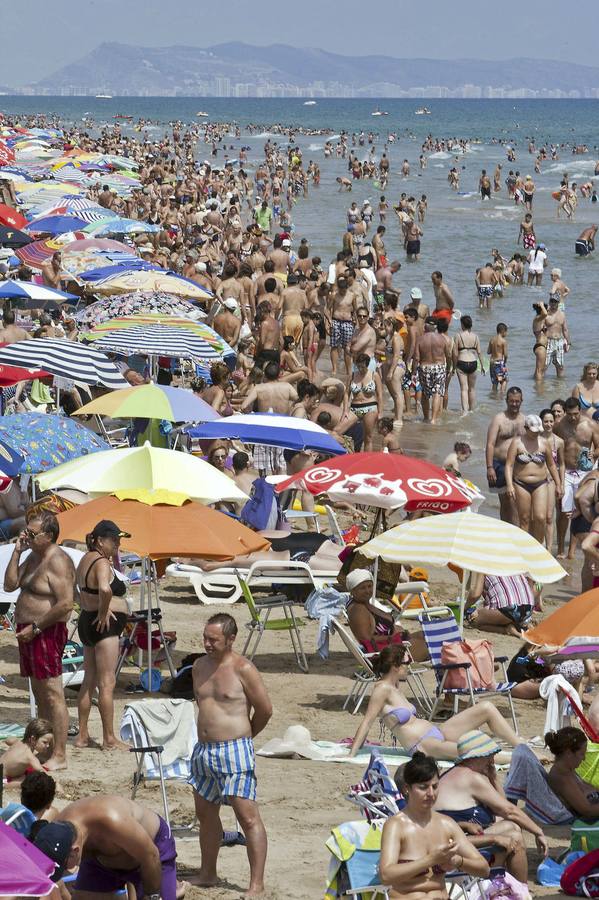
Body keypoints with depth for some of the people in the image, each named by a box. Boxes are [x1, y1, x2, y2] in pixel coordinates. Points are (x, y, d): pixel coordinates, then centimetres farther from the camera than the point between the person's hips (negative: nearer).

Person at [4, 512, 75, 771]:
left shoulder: (58, 562, -15)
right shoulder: (33, 557, 15)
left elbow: (65, 604, -23)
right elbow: (10, 584, 11)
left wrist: (36, 627, -19)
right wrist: (17, 551, 3)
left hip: (47, 633, -10)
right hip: (29, 632, 10)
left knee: (53, 695, -9)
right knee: (39, 694, 16)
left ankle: (59, 756, -8)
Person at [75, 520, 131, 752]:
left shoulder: (86, 559, 12)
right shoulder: (101, 563, -17)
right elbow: (105, 589, -35)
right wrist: (103, 612, -22)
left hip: (87, 621, 10)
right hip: (104, 626, -10)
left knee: (89, 681, 15)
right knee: (107, 683, -6)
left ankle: (82, 735, 20)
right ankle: (109, 739, -4)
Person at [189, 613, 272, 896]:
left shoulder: (242, 669, -11)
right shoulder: (200, 666, 10)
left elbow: (264, 710, -5)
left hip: (234, 750, -8)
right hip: (203, 750, 8)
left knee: (248, 816, -9)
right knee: (205, 812, 17)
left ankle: (256, 884, -8)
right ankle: (207, 874, 31)